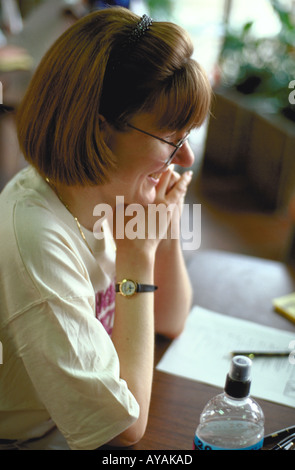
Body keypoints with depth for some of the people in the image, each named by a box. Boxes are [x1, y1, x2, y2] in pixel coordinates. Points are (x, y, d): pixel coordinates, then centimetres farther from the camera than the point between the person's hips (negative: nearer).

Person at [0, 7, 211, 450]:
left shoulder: (113, 191, -8)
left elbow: (170, 322, 4)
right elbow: (126, 425, -25)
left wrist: (167, 230, -13)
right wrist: (137, 254, -26)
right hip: (42, 439, -6)